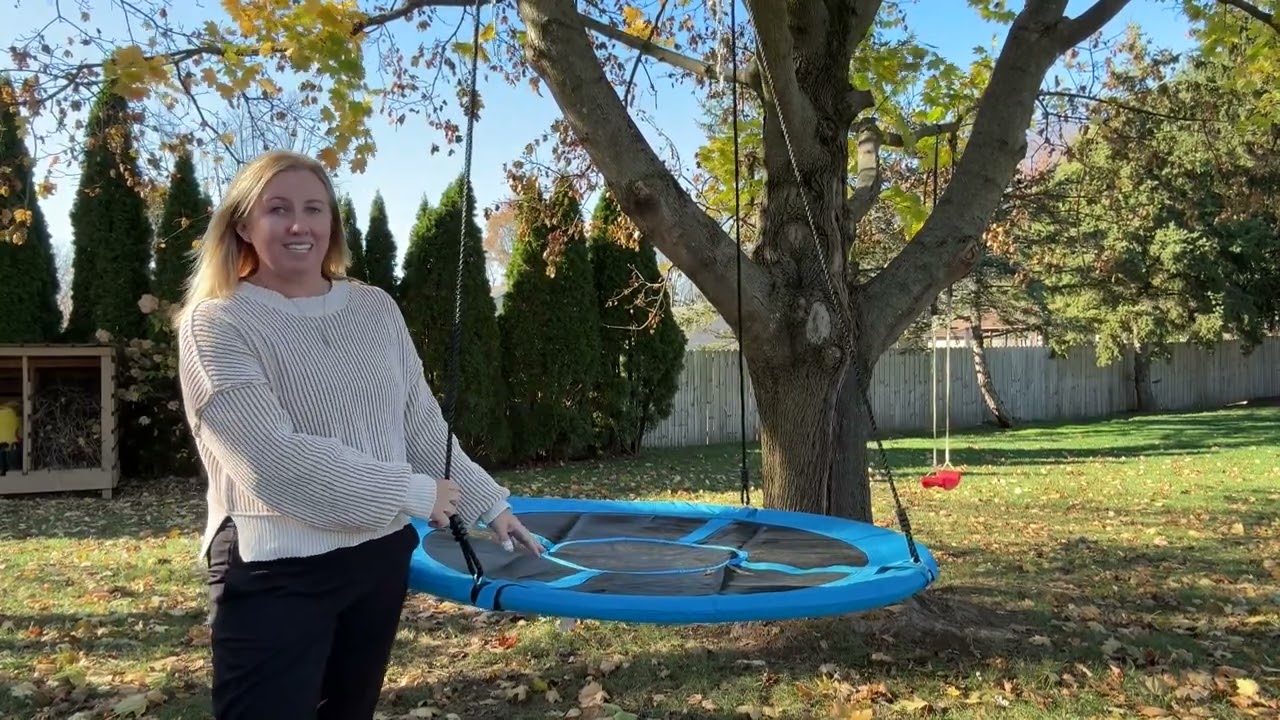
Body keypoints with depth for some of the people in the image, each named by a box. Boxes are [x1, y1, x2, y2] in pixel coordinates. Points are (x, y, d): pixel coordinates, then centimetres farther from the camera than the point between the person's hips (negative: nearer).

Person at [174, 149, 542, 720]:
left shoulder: (376, 309, 7)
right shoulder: (216, 324, -10)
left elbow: (423, 426, 12)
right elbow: (272, 461, -21)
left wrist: (488, 503, 10)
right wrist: (411, 492, -18)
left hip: (381, 558, 6)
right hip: (277, 573, -5)